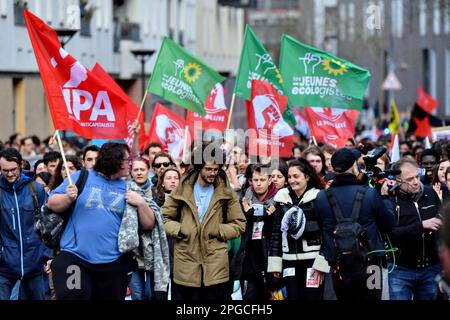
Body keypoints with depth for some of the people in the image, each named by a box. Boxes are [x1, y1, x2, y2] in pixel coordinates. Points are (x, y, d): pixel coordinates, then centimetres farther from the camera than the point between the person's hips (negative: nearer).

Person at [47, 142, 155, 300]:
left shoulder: (129, 188, 8)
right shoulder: (81, 177, 3)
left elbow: (148, 225, 8)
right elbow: (52, 204, 3)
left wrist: (141, 203, -10)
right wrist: (68, 198, -16)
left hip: (112, 263, 3)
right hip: (73, 257, -3)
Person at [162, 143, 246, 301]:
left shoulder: (226, 192, 6)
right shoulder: (182, 190, 5)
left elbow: (239, 224, 9)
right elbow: (164, 218, 11)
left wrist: (219, 230, -7)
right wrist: (179, 229, -7)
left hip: (216, 267, 0)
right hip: (186, 265, 0)